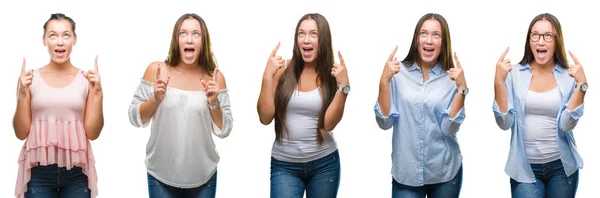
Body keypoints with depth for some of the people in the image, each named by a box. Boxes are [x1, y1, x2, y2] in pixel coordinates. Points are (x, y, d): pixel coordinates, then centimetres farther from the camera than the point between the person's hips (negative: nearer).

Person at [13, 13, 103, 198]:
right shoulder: (30, 78, 1)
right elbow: (21, 133, 1)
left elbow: (92, 133, -2)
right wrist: (22, 94, -10)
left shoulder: (87, 79, 0)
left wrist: (97, 93, -10)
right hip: (39, 171, 0)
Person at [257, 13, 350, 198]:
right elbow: (265, 118, -7)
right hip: (284, 165, -1)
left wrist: (343, 86, -18)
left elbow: (328, 124, -10)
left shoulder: (332, 73, -2)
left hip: (324, 163, 1)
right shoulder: (284, 70, -2)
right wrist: (267, 76, -14)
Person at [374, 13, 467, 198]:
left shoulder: (452, 76, -3)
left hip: (445, 173, 1)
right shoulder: (399, 72, -4)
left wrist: (461, 87, -18)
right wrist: (385, 80, -18)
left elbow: (449, 128, -10)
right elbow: (384, 122, -9)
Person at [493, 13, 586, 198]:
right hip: (525, 168, -1)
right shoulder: (514, 73, -3)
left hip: (562, 167, 1)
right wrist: (499, 82, -18)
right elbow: (505, 123, -9)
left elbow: (566, 124, -10)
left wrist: (581, 84, -18)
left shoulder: (569, 76, -2)